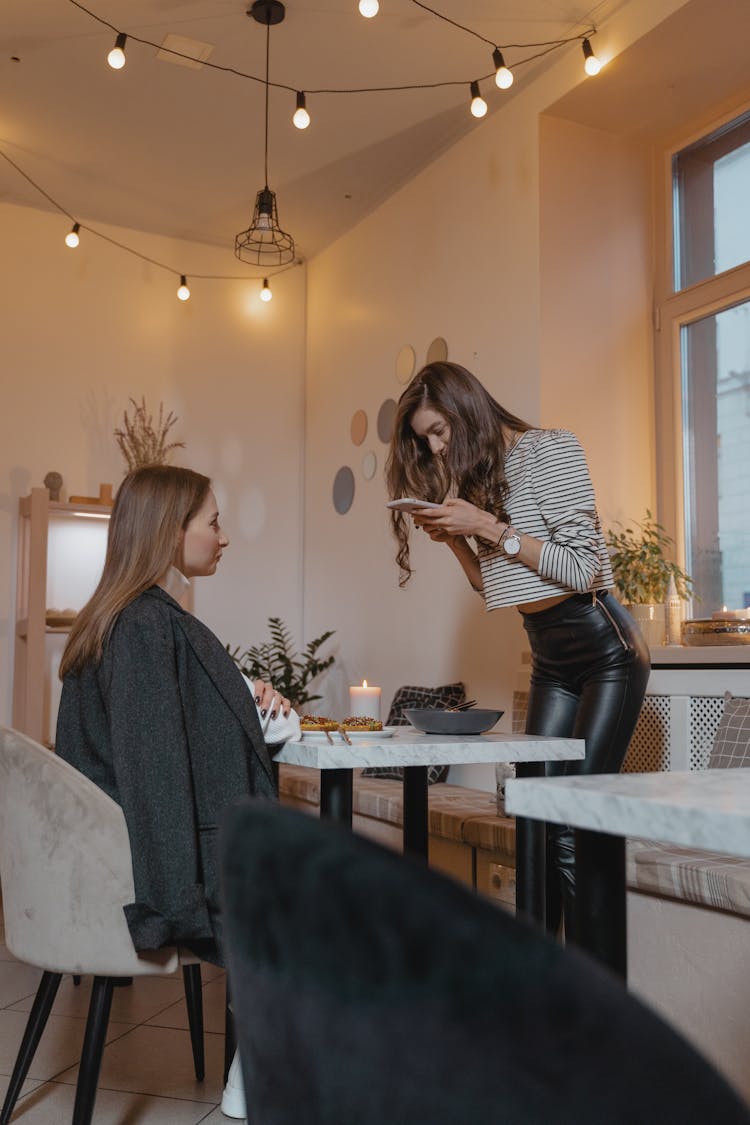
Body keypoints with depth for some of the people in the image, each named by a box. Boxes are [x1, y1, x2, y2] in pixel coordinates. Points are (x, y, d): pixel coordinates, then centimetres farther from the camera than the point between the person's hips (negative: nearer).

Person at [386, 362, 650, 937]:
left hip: (604, 648, -7)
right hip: (549, 660, 7)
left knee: (574, 829, -11)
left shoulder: (549, 449, -9)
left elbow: (583, 569, -16)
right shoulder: (481, 475, 12)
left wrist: (488, 527, -17)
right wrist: (455, 537, -1)